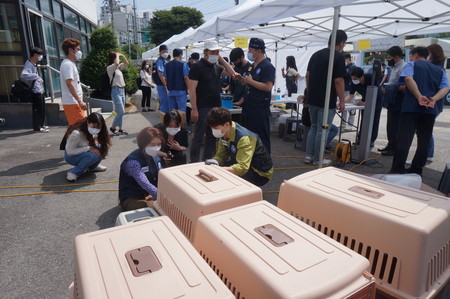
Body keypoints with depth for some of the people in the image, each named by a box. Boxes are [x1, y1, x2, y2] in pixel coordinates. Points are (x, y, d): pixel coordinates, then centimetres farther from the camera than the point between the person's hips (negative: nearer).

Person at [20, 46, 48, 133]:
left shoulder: (34, 64, 13)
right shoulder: (28, 65, -16)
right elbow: (23, 75, -34)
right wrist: (36, 76, -33)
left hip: (40, 91, 9)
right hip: (35, 92, -9)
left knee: (42, 109, 16)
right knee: (37, 110, -3)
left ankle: (42, 125, 28)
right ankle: (37, 127, 5)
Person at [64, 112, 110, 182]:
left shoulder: (92, 131, -13)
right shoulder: (76, 133, -33)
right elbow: (69, 151, -28)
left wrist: (95, 141, -17)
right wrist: (88, 148, -34)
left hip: (85, 153, 7)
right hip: (71, 156, -7)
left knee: (101, 148, -17)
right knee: (93, 156, -34)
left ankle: (92, 166, 3)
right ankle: (73, 173, -17)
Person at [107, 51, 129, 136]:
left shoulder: (119, 67, 15)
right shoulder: (109, 68, -8)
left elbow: (126, 63, 21)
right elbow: (116, 63, -26)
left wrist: (122, 55, 9)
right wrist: (117, 55, -10)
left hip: (122, 90, 8)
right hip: (116, 91, -8)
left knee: (120, 112, 8)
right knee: (121, 112, -13)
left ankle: (120, 129, 14)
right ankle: (113, 128, 3)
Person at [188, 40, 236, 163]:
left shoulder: (217, 67, 12)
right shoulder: (197, 67, -8)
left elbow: (232, 74, 12)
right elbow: (192, 89, -13)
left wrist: (222, 60, 5)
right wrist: (194, 109, -19)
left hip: (216, 107, 7)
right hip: (203, 108, -7)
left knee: (212, 136, 12)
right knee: (198, 136, 0)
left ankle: (208, 161, 24)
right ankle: (194, 162, 11)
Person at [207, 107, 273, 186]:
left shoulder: (244, 138, -32)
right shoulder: (224, 133, -8)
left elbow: (242, 168, -38)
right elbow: (221, 155, -1)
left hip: (261, 173, -8)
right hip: (243, 165, 8)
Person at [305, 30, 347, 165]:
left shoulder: (316, 54, 10)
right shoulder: (339, 57, -11)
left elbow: (307, 75, 12)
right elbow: (338, 80, -15)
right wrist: (342, 100, -8)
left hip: (312, 99, 7)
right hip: (327, 102, -7)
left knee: (313, 128, 17)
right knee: (322, 131, 2)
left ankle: (308, 156, 20)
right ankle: (318, 159, 12)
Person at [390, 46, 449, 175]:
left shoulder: (411, 64, 9)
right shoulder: (439, 70, 22)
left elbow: (408, 79, -13)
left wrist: (419, 97, -17)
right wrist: (433, 99, -9)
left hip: (411, 107, -4)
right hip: (430, 110, 4)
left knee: (404, 139, -5)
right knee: (424, 140, 10)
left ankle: (397, 169, -7)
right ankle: (416, 170, 14)